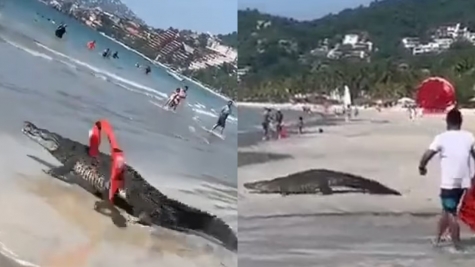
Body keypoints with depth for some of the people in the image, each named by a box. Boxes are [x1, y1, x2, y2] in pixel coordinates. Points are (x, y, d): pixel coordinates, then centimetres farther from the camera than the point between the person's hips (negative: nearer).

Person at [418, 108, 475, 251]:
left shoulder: (441, 137, -8)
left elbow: (427, 155, -13)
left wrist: (422, 167, 6)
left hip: (449, 183, -5)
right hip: (463, 182, 5)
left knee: (451, 214, 5)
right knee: (447, 210, 19)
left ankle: (457, 245, 6)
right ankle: (437, 238, 29)